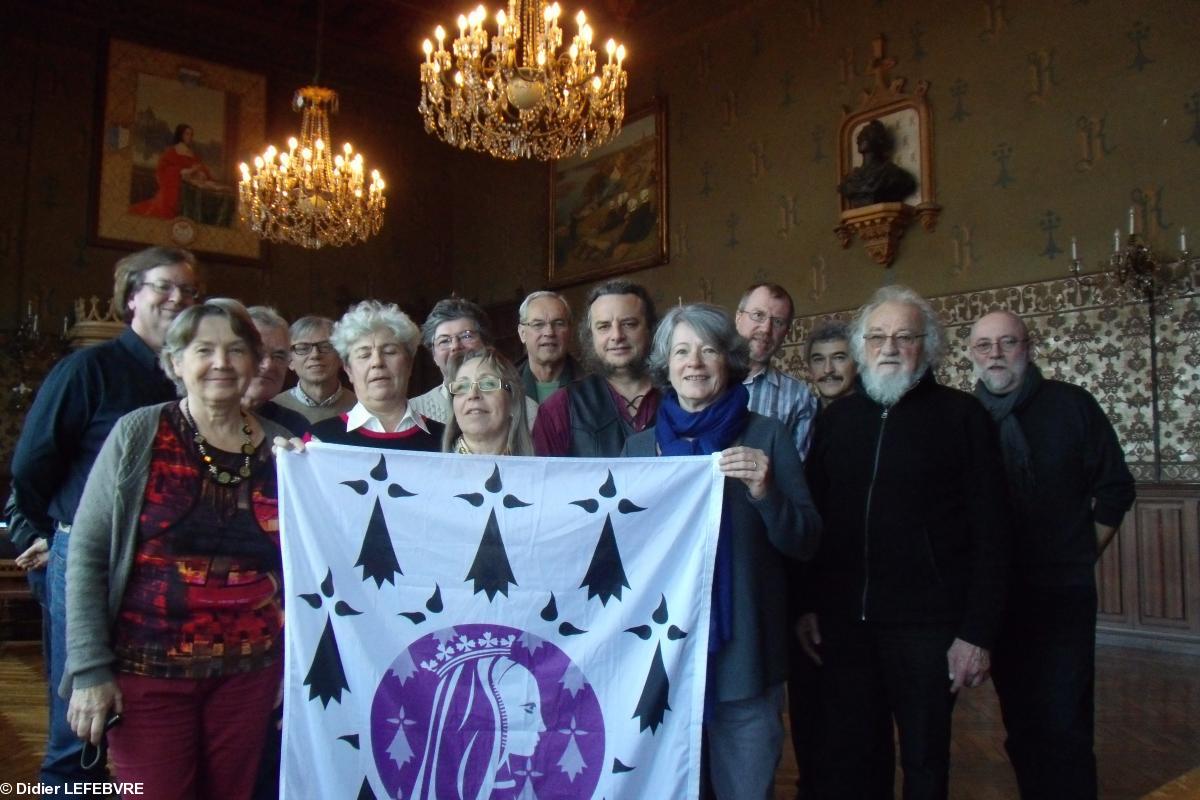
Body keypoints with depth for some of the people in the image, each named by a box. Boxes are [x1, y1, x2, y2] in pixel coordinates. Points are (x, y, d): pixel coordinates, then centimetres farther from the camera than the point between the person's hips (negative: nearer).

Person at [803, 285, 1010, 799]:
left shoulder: (961, 416, -3)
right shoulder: (837, 418, 8)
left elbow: (990, 531, -6)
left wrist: (977, 631, -10)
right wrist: (809, 607, 7)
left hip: (927, 625, -3)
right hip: (845, 622, 3)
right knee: (848, 758, 13)